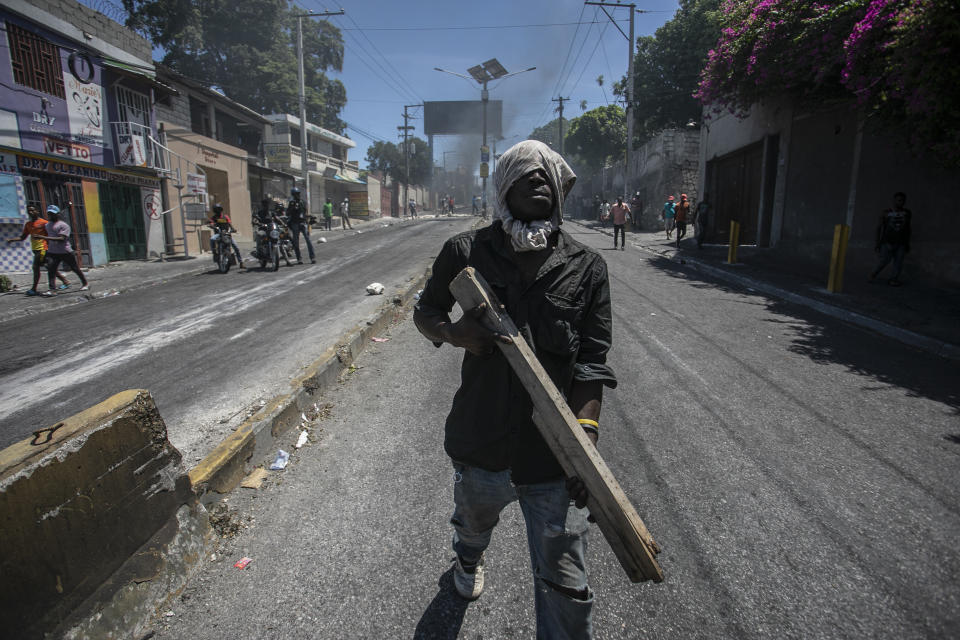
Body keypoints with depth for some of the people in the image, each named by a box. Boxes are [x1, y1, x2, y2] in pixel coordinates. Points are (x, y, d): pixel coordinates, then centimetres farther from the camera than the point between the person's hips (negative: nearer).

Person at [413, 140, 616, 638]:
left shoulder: (586, 267, -4)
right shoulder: (466, 251, -4)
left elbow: (591, 363, -5)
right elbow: (424, 311, 9)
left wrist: (585, 435, -18)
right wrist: (453, 332, -14)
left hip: (554, 455, -1)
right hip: (479, 444, 2)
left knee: (566, 588, 5)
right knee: (473, 522, 33)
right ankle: (468, 560, 69)